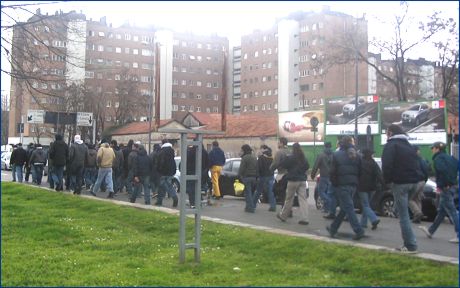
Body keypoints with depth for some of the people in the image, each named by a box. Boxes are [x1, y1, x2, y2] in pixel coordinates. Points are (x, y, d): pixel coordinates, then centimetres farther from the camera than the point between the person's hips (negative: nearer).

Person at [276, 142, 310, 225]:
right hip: (302, 180, 5)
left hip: (293, 180, -5)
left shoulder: (290, 157, -13)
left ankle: (283, 216, 22)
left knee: (289, 199, 7)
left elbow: (283, 165, -8)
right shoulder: (304, 158, 6)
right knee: (303, 199, 1)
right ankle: (304, 219, -4)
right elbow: (307, 167, 18)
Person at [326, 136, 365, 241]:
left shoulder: (336, 155, -5)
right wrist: (356, 183, 16)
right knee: (344, 207, 13)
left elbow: (332, 172, -7)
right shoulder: (356, 155, 10)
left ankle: (358, 231, -11)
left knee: (348, 208, -4)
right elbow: (360, 172, 9)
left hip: (342, 185, -6)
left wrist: (334, 184, 5)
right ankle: (333, 228, 24)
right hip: (353, 185, 6)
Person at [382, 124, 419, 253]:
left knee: (403, 215, -5)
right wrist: (413, 177, 16)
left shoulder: (391, 145, -6)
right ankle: (408, 243, 14)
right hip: (413, 182, 8)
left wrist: (387, 180, -2)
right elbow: (416, 165, 20)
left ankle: (411, 245, -7)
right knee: (404, 213, 15)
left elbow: (386, 166, -15)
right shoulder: (409, 146, 20)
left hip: (400, 183, -8)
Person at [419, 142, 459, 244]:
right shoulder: (450, 158, 13)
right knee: (441, 211, 17)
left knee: (452, 212, -7)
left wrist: (441, 185, -18)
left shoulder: (438, 159, -13)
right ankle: (430, 231, 30)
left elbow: (443, 170, -29)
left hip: (446, 188, -9)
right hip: (453, 187, 9)